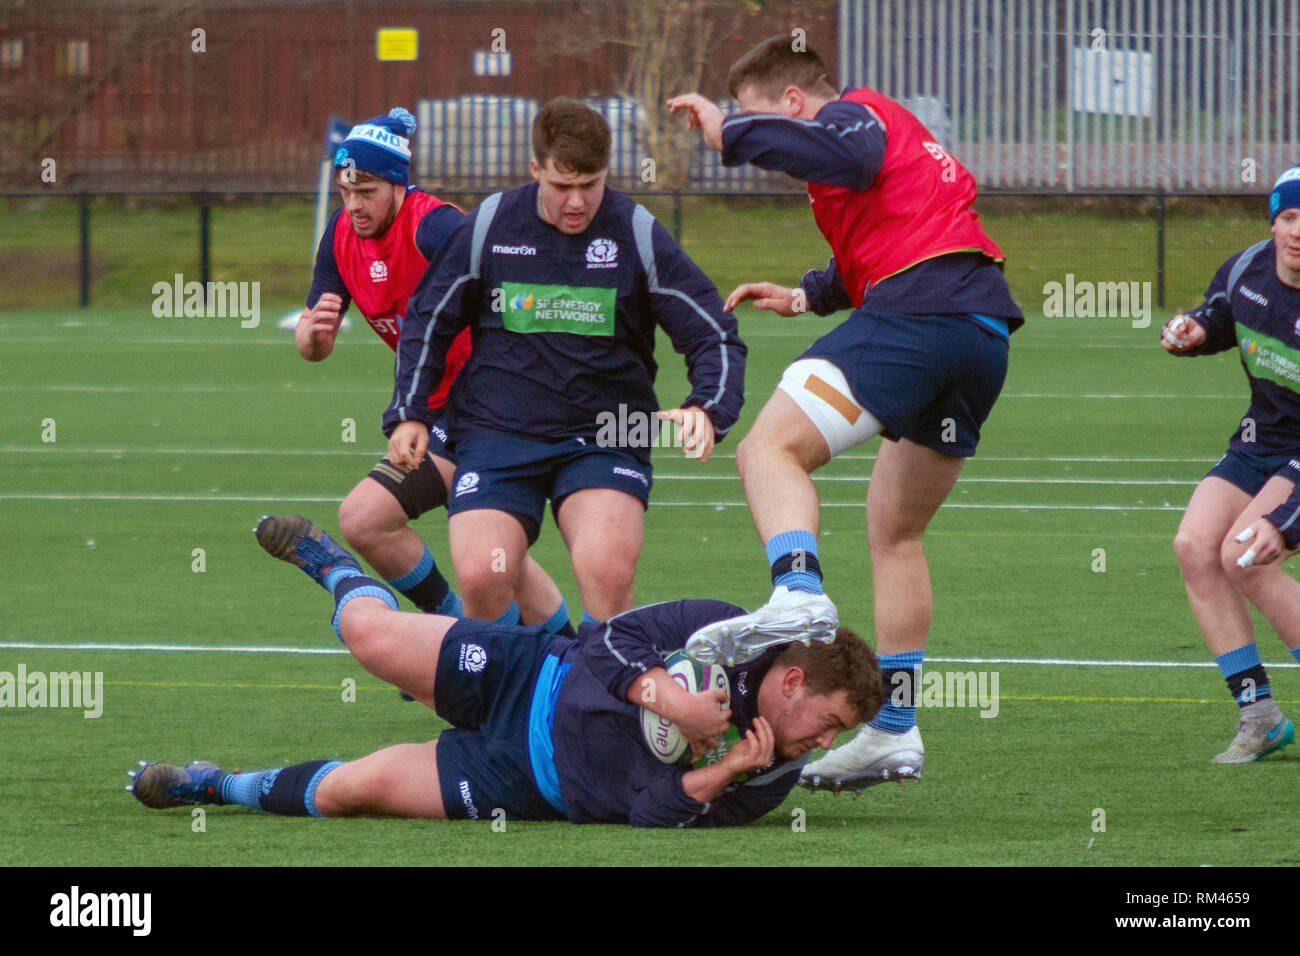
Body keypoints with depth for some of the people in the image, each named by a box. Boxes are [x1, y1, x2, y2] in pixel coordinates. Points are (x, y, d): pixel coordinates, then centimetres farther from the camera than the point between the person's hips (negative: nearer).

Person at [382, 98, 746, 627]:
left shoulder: (639, 236, -2)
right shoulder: (489, 226, 2)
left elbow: (716, 337, 2)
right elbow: (428, 320, 17)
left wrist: (707, 409, -16)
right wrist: (408, 413, 10)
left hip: (605, 437, -1)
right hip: (497, 430, 1)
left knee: (607, 570, -26)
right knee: (481, 579, -17)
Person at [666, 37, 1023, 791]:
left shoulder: (855, 112, 4)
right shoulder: (893, 128, 33)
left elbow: (846, 155, -21)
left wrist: (732, 134, -15)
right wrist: (805, 296, 27)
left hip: (918, 316, -10)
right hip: (986, 334, 10)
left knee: (771, 449, -18)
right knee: (896, 533, 17)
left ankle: (799, 595, -44)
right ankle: (895, 732, 16)